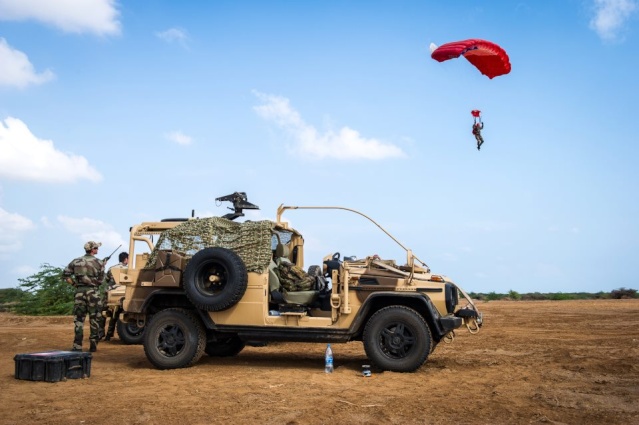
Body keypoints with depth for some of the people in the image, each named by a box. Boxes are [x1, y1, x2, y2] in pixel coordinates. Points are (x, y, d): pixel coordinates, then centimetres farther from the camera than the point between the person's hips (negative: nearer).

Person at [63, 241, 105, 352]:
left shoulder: (75, 261, 9)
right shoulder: (98, 262, -1)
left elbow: (66, 274, 2)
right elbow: (100, 279, -1)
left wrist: (74, 284, 9)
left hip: (79, 292, 3)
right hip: (93, 292, -3)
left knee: (79, 319, 6)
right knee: (94, 320, 6)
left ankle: (77, 346, 1)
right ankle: (93, 345, 9)